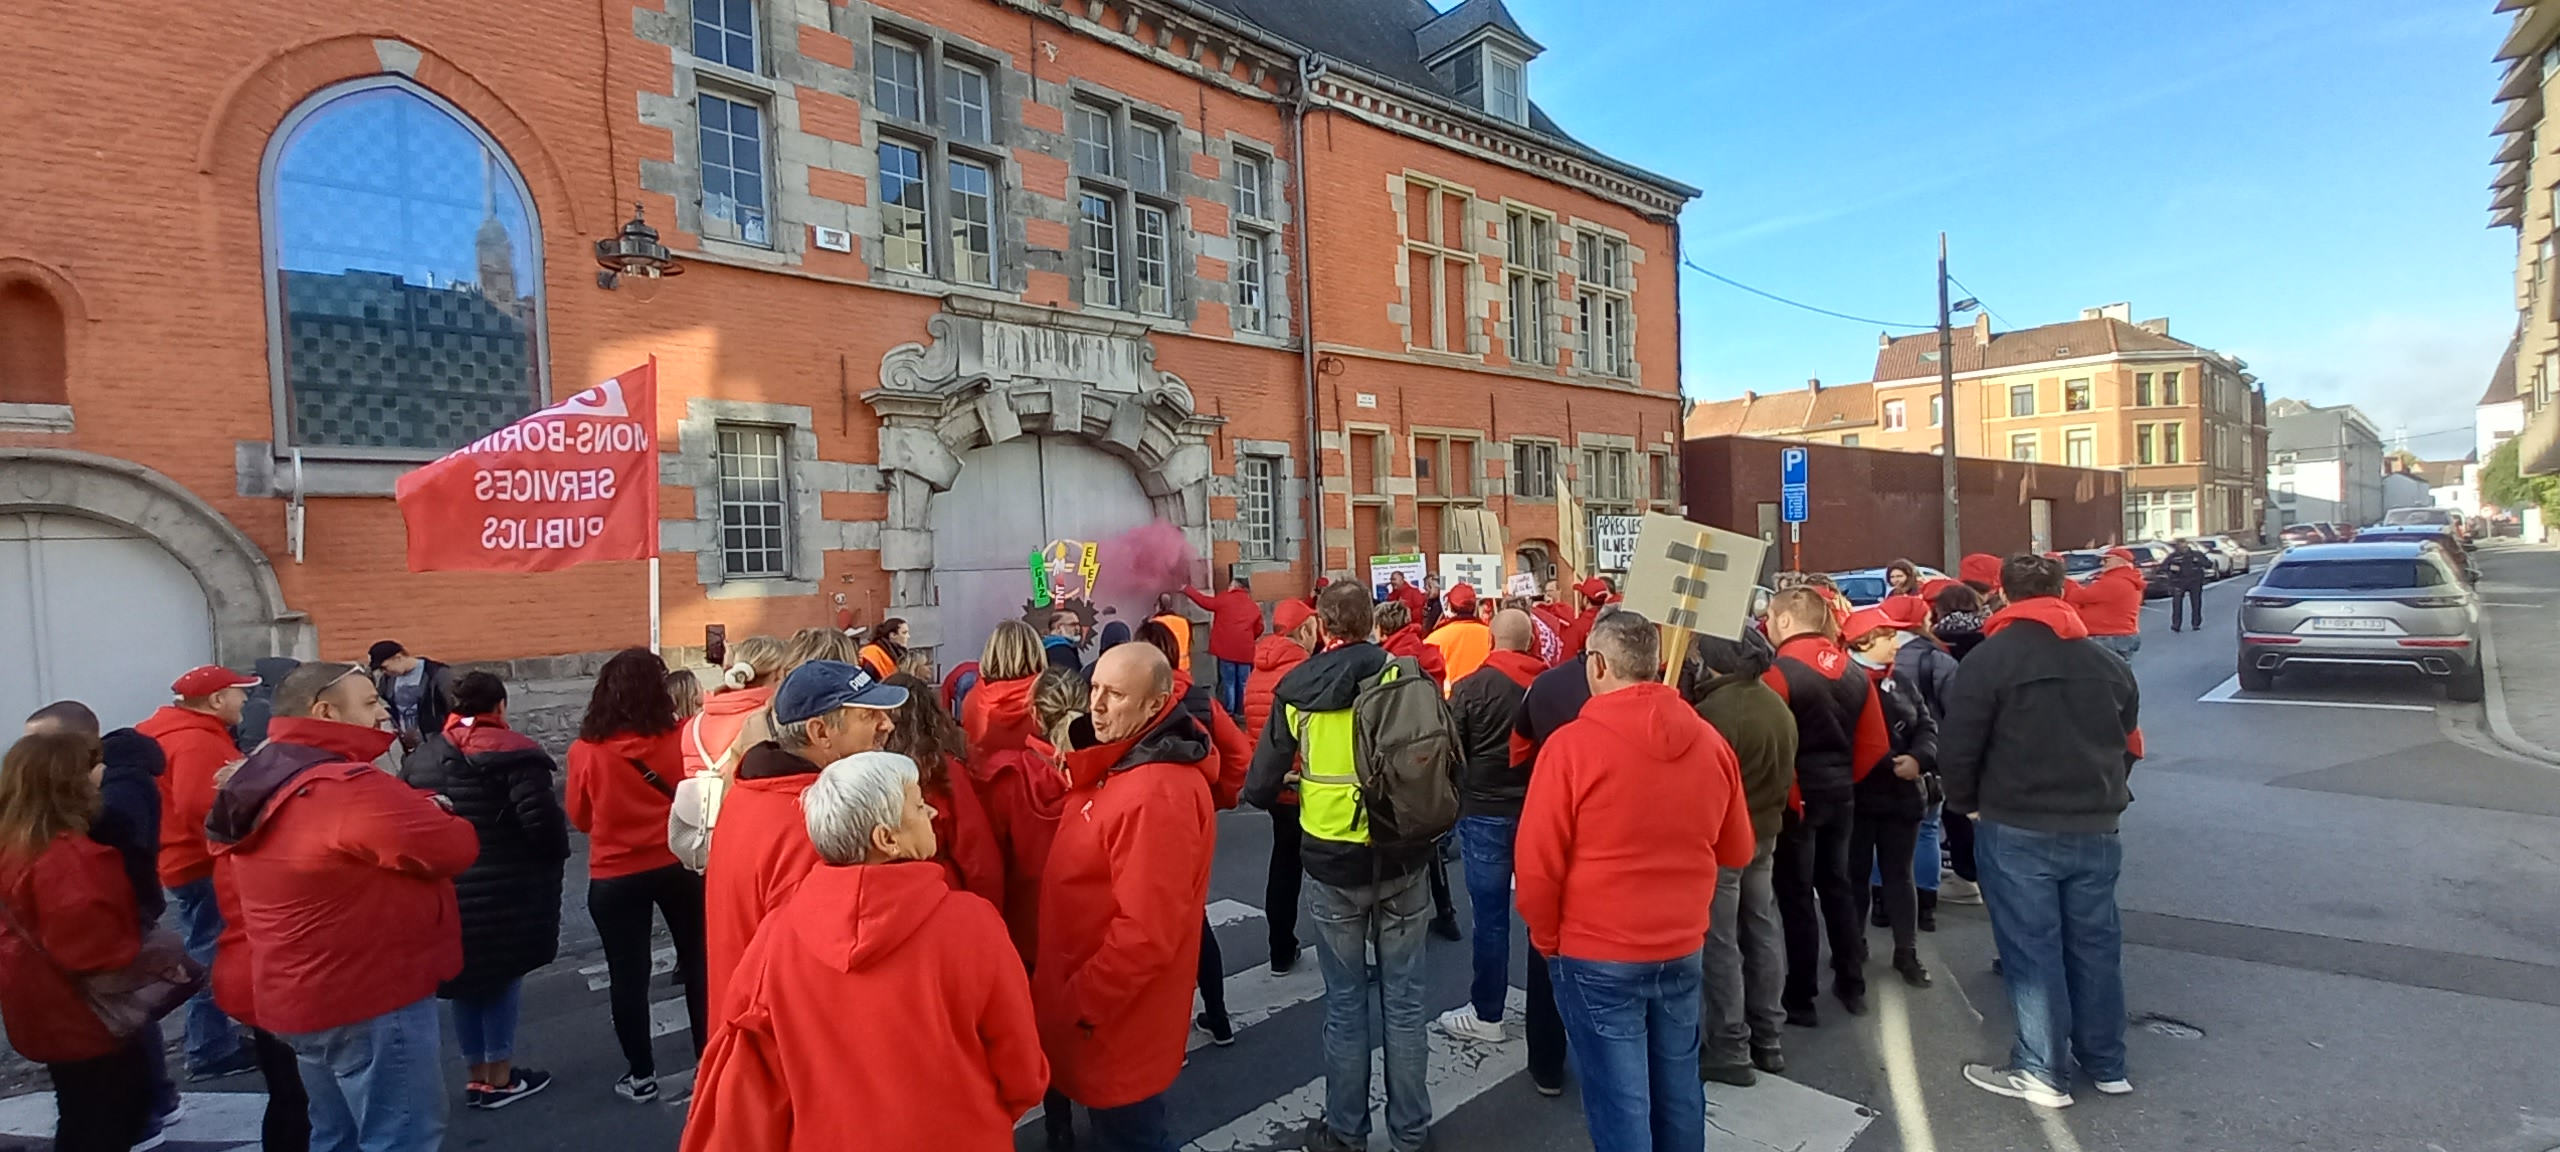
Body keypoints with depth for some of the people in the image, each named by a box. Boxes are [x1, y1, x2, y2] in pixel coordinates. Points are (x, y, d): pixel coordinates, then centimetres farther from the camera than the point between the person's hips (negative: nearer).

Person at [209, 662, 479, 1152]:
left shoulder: (262, 780, 7)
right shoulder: (346, 788, -25)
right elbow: (455, 847, -22)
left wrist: (415, 811, 0)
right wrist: (432, 816, -2)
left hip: (303, 997, 10)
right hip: (371, 1000, -10)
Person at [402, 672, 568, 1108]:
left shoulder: (423, 756, 8)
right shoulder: (512, 753, -14)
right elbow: (541, 819, -21)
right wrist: (557, 853, -4)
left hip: (444, 885, 6)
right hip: (503, 888, -6)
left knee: (465, 976, 16)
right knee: (503, 975, 7)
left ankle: (477, 1075, 27)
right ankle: (499, 1077, 15)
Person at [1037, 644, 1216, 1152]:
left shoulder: (1158, 793, -29)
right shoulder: (1123, 763, 5)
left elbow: (1147, 932, -29)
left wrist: (1078, 1004, -21)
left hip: (1117, 1015, -9)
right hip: (1102, 999, 9)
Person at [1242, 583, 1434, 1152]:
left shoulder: (1295, 691, -7)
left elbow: (1259, 789, -6)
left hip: (1332, 865, 0)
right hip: (1402, 858, 1)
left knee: (1345, 1002, 14)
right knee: (1403, 999, 14)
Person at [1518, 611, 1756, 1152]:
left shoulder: (1572, 744, -17)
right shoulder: (1711, 741, -3)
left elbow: (1537, 863, -15)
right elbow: (1737, 850, 10)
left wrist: (1546, 939, 1)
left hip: (1597, 954, -5)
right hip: (1683, 948, 5)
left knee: (1620, 1104, 5)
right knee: (1678, 1091, 19)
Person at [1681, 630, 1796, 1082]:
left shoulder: (1718, 709, -24)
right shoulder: (1777, 704, 6)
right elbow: (1785, 774, 15)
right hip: (1763, 833, 9)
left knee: (1720, 943, 1)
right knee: (1762, 932, 16)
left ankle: (1729, 1050, 9)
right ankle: (1769, 1040, 26)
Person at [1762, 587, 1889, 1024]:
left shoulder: (1780, 671, -17)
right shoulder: (1854, 670, 5)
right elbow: (1875, 743, 7)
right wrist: (1843, 779, 14)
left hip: (1794, 796, -7)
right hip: (1839, 793, 7)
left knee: (1796, 894, 3)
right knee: (1837, 885, 19)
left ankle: (1801, 998, 11)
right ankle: (1851, 985, 29)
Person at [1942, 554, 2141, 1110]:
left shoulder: (1990, 658, -9)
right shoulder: (2109, 663, 10)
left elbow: (1957, 748, -11)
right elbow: (2128, 744, 18)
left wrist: (1968, 804, 4)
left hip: (2016, 829, -5)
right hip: (2095, 828, 6)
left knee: (2032, 949, 2)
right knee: (2095, 943, 14)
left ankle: (2041, 1072, 9)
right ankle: (2106, 1065, 25)